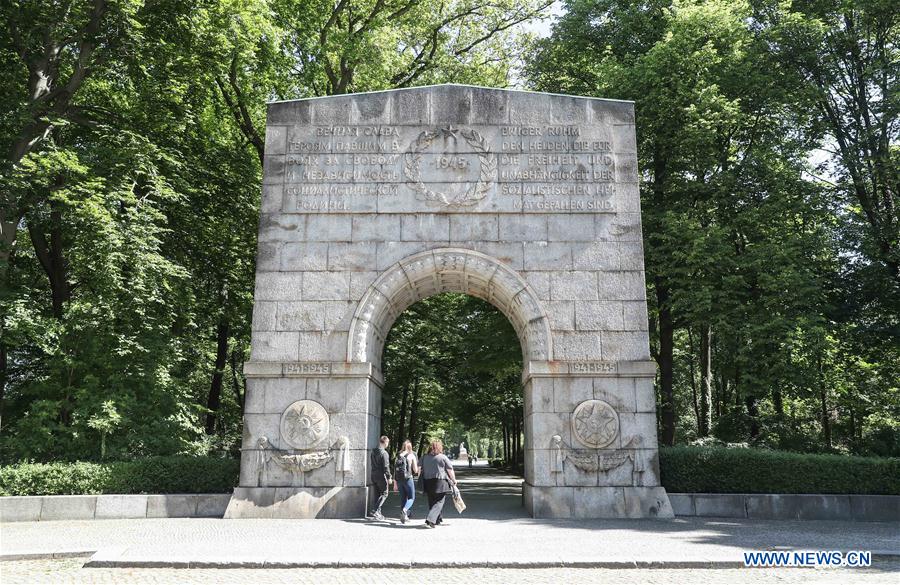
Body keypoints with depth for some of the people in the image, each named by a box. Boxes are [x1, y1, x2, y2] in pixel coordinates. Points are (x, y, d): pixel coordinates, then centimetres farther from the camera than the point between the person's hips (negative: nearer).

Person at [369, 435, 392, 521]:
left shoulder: (373, 452, 10)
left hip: (374, 475, 8)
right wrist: (389, 477, -10)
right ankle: (376, 511, -12)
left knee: (378, 494, 16)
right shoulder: (384, 453, -16)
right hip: (381, 476, -8)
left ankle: (378, 513, 17)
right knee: (384, 494, 1)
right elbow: (386, 466, -17)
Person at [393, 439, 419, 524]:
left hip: (399, 479, 5)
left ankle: (403, 517, 14)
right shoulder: (412, 456, -3)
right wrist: (418, 470, 19)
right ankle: (404, 510, -23)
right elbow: (415, 470, -5)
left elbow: (395, 470, 7)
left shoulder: (398, 456, 8)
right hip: (408, 479, -4)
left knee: (403, 498, 15)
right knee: (411, 498, 4)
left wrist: (395, 483, 12)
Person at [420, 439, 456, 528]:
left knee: (431, 502, 15)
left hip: (428, 483, 5)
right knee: (439, 502, -4)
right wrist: (454, 480, 10)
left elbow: (422, 470, 14)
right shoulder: (443, 457, -5)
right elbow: (450, 471, -3)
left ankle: (437, 519, 24)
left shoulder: (425, 458, 9)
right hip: (440, 483, -5)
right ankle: (430, 520, -17)